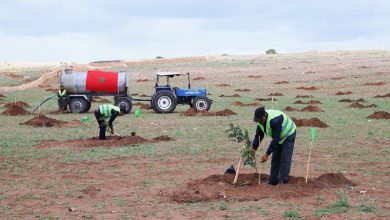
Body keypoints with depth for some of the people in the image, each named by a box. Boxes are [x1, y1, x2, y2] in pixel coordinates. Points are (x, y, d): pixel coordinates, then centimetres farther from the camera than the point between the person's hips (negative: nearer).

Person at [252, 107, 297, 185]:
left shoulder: (275, 120, -38)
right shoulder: (260, 121, -13)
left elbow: (275, 139, -36)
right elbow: (258, 136, -4)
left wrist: (267, 154, -35)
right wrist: (253, 149, -16)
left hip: (288, 135, -8)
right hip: (278, 137, 8)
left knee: (285, 159, -13)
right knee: (275, 159, 7)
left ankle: (282, 182, -12)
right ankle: (272, 181, 11)